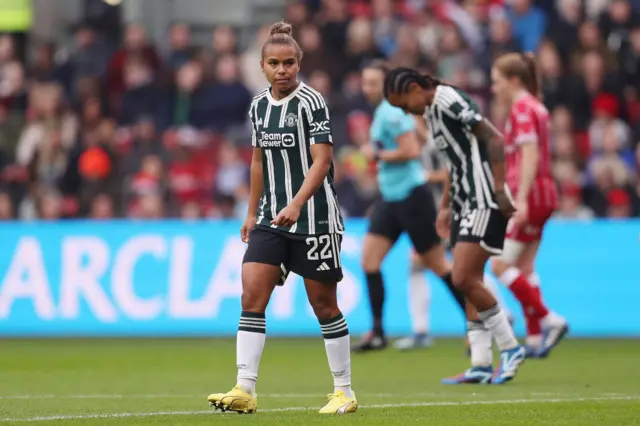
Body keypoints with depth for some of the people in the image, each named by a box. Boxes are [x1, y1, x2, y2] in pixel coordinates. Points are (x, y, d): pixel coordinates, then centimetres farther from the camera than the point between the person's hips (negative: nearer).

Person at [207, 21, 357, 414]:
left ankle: (345, 392, 13)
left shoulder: (311, 102, -11)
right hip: (271, 219, 6)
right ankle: (246, 390, -10)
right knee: (251, 294, -7)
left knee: (324, 304, 1)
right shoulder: (259, 106, 9)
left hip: (313, 217, -6)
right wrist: (253, 213, 20)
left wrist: (296, 204, -28)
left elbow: (321, 161, -17)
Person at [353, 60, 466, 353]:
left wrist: (377, 154, -14)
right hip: (390, 197, 10)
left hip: (411, 195, -9)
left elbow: (411, 151, -24)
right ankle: (378, 333, 0)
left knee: (436, 263, -1)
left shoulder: (392, 112, -16)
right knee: (369, 259, -1)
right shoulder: (382, 111, 14)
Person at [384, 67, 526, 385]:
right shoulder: (431, 112, 17)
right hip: (466, 203, 10)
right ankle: (481, 365, 7)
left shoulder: (449, 100, -13)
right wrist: (445, 207, 24)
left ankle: (510, 348, -3)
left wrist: (499, 190, -21)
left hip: (485, 201, -10)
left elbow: (494, 139, -18)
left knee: (464, 279, -14)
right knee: (469, 283, 6)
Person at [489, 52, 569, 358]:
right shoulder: (536, 108, 17)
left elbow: (530, 156, -20)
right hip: (542, 195, 10)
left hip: (530, 194, -10)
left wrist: (521, 199, -26)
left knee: (501, 265, -7)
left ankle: (548, 320, -10)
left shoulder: (522, 109, -12)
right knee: (524, 268, 10)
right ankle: (535, 339, 9)